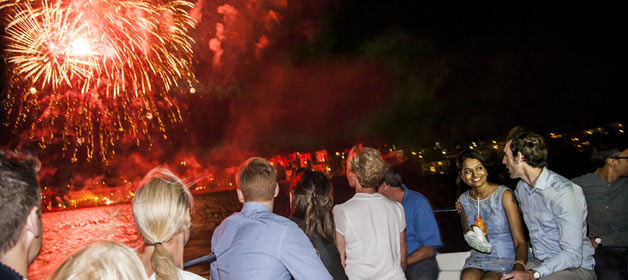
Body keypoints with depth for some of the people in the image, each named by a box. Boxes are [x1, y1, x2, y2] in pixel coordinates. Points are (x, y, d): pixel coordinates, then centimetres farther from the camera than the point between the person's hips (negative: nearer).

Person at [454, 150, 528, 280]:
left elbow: (520, 242, -13)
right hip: (479, 257, 3)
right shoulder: (464, 200, 5)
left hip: (507, 258, -3)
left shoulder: (504, 195, -9)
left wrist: (519, 268, -32)